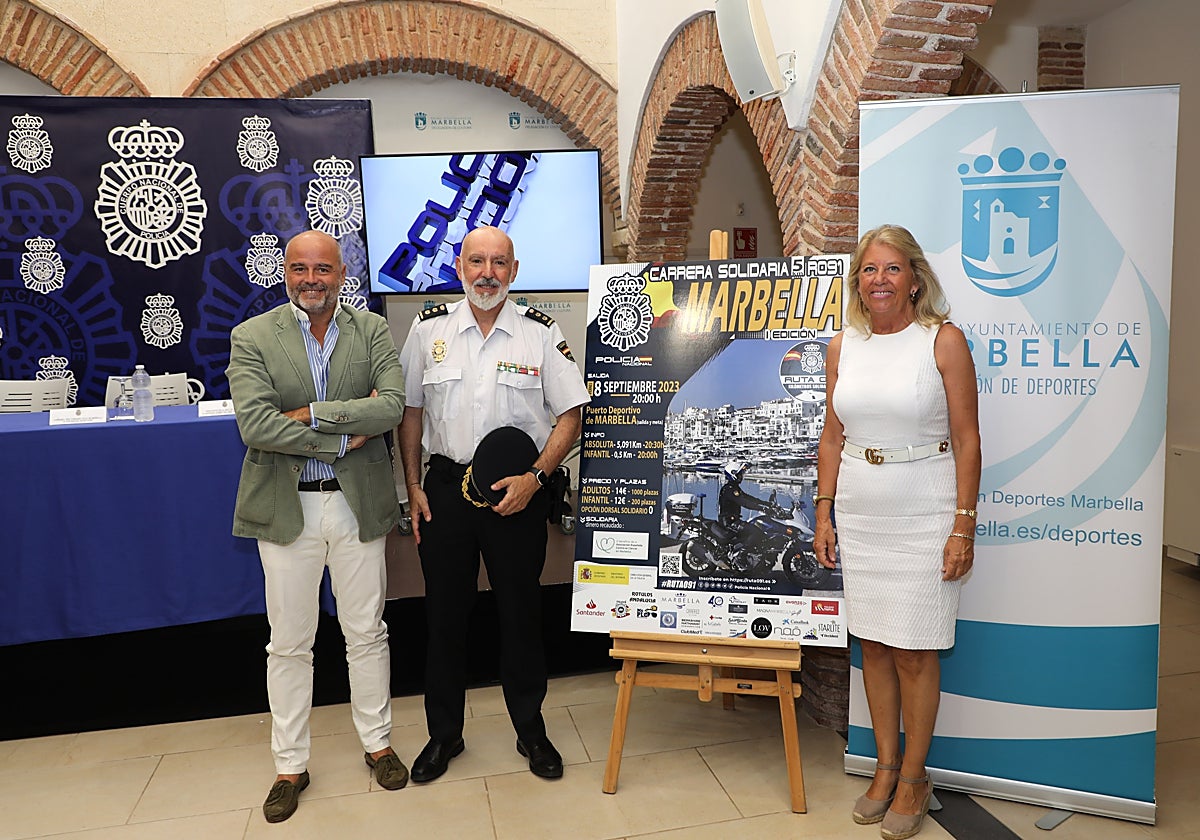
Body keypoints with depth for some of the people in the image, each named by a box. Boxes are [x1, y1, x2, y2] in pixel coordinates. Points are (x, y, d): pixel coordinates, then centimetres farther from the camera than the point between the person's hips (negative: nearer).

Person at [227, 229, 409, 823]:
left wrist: (308, 413, -18)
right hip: (287, 507, 0)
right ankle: (290, 766, 28)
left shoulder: (372, 330, 2)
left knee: (367, 633, 13)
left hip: (358, 503, 1)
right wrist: (344, 438, -16)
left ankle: (376, 742, 33)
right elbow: (254, 424, -16)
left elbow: (392, 406, -13)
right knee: (288, 644, 11)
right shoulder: (252, 337, -2)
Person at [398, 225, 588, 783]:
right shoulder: (429, 329, 3)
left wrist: (535, 477, -13)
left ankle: (530, 730, 29)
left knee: (521, 612, 9)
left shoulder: (540, 333, -3)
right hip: (445, 488, 2)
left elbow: (570, 415, -2)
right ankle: (444, 733, 29)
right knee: (444, 614, 10)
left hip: (518, 491, -1)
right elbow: (410, 411, 10)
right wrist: (414, 487, 5)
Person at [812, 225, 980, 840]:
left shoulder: (943, 340, -7)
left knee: (914, 651, 3)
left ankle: (913, 777, 22)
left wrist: (963, 525, -10)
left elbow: (966, 438, -7)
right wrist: (823, 513, 7)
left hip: (924, 517, -4)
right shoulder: (843, 347, 6)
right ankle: (885, 766, 29)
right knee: (872, 644, 12)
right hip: (859, 515, 4)